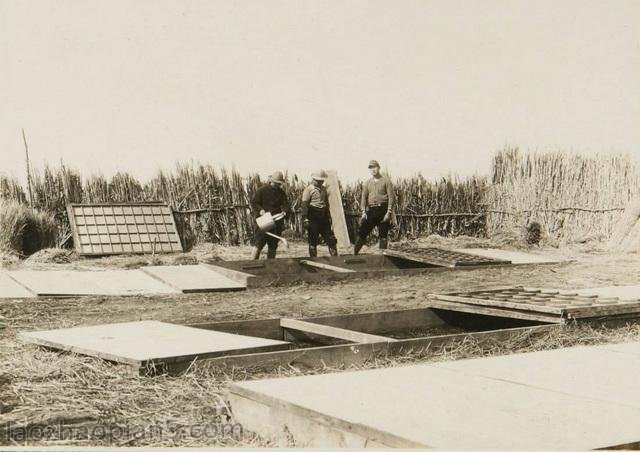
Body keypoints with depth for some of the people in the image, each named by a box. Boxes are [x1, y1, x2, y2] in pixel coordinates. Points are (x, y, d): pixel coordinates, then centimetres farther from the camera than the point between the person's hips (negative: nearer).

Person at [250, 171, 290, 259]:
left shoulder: (281, 193, 12)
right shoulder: (262, 190, -2)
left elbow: (285, 205, 4)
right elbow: (253, 203, -4)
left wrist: (285, 211, -19)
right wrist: (260, 210, -22)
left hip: (276, 223, 5)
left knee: (273, 245, 9)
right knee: (258, 245, -8)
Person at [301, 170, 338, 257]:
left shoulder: (324, 189, 14)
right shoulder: (309, 189, -7)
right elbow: (304, 204, -12)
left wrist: (329, 216, 19)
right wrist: (305, 218, -20)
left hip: (323, 217, 6)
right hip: (313, 217, -6)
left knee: (331, 239, 7)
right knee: (313, 241, 1)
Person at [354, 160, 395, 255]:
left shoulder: (386, 181, 1)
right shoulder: (367, 183, 13)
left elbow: (391, 197, -4)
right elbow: (364, 197, 9)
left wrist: (389, 212, -13)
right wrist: (363, 212, -4)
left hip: (383, 210, -3)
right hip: (371, 210, 3)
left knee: (383, 235, 0)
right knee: (362, 232, -3)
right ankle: (354, 254, 1)